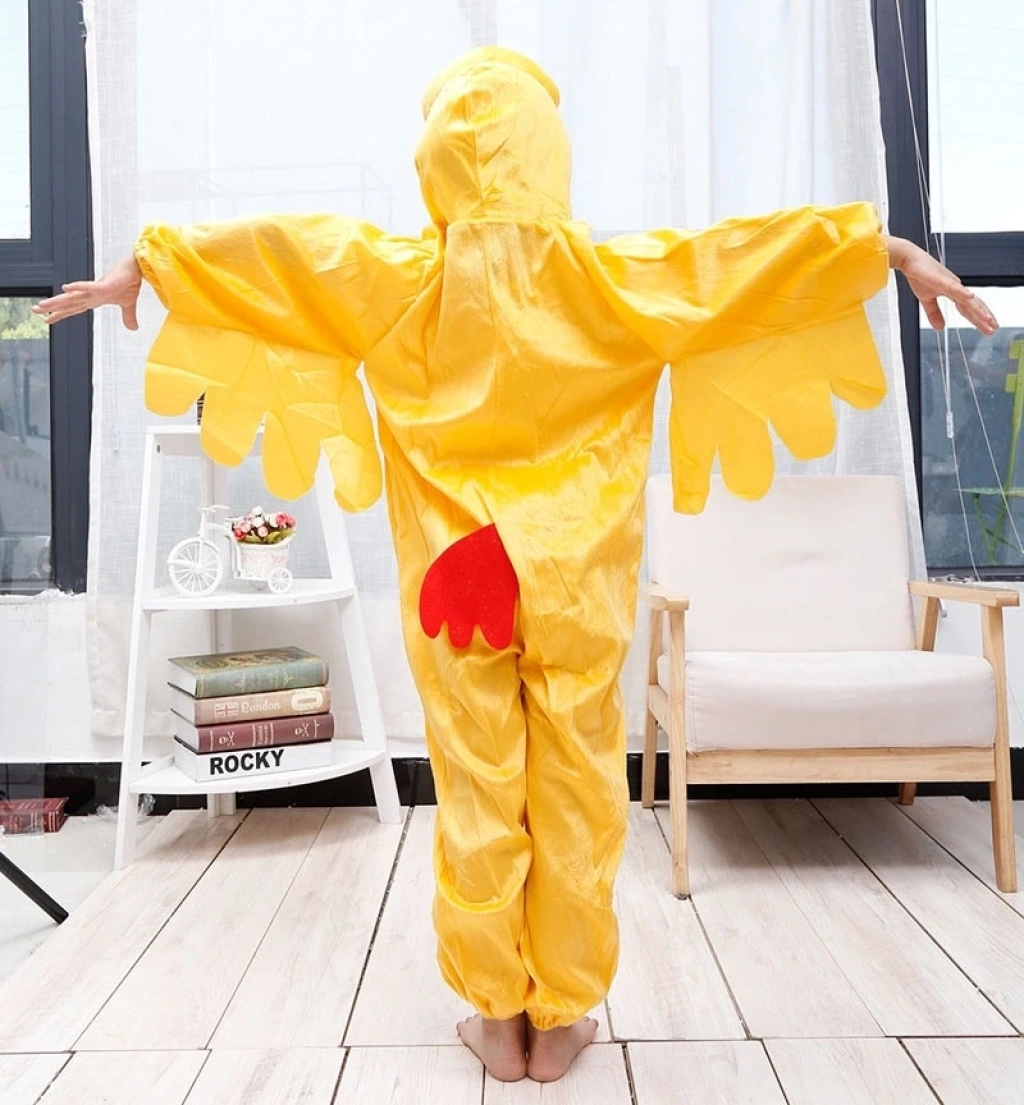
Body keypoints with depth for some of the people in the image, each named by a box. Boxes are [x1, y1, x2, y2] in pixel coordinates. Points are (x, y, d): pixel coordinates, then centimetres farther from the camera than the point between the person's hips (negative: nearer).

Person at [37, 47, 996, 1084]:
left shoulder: (401, 277, -3)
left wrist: (147, 266, 16)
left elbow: (275, 247, 3)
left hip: (456, 577, 1)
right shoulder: (608, 275, -5)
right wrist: (894, 250, 7)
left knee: (477, 793, 10)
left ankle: (498, 1017, 22)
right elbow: (749, 254, -3)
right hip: (577, 581, 0)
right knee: (574, 792, 9)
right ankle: (561, 1017, 21)